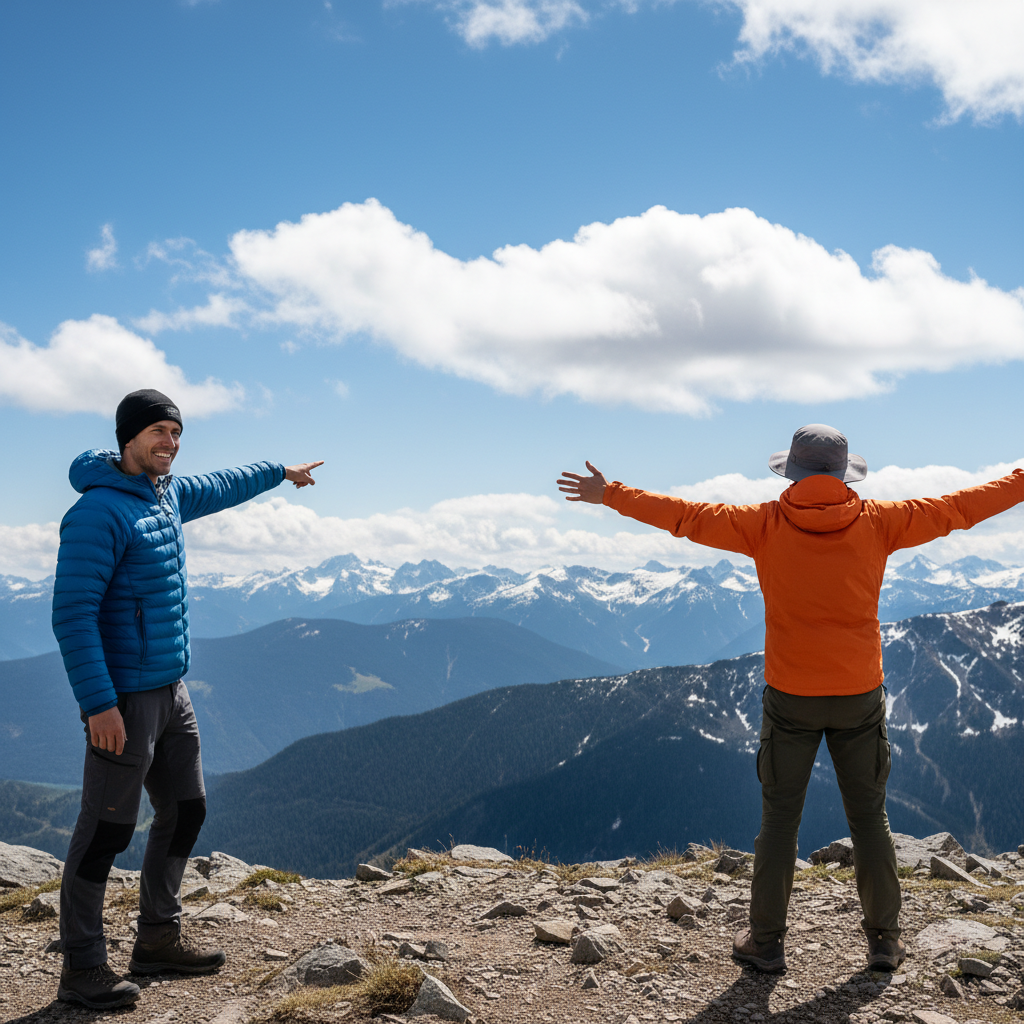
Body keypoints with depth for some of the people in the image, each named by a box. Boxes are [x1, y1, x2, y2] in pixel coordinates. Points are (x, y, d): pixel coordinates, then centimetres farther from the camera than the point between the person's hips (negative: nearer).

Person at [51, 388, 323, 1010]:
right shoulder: (98, 511, -17)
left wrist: (282, 473, 45)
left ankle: (159, 938, 29)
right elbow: (73, 614, -20)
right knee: (107, 831, -4)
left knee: (186, 811, 15)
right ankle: (83, 969, 7)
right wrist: (99, 703, -24)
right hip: (125, 698, -9)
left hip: (171, 690, 9)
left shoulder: (167, 493, 10)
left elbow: (220, 489, 33)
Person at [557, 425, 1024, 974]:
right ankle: (884, 940, 22)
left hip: (791, 697, -1)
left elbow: (684, 516, -4)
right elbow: (958, 508, 4)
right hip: (860, 696, 1)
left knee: (779, 820, 8)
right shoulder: (877, 524, -4)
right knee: (869, 818, 13)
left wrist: (608, 494, 4)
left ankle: (766, 942, 15)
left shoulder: (766, 525, -7)